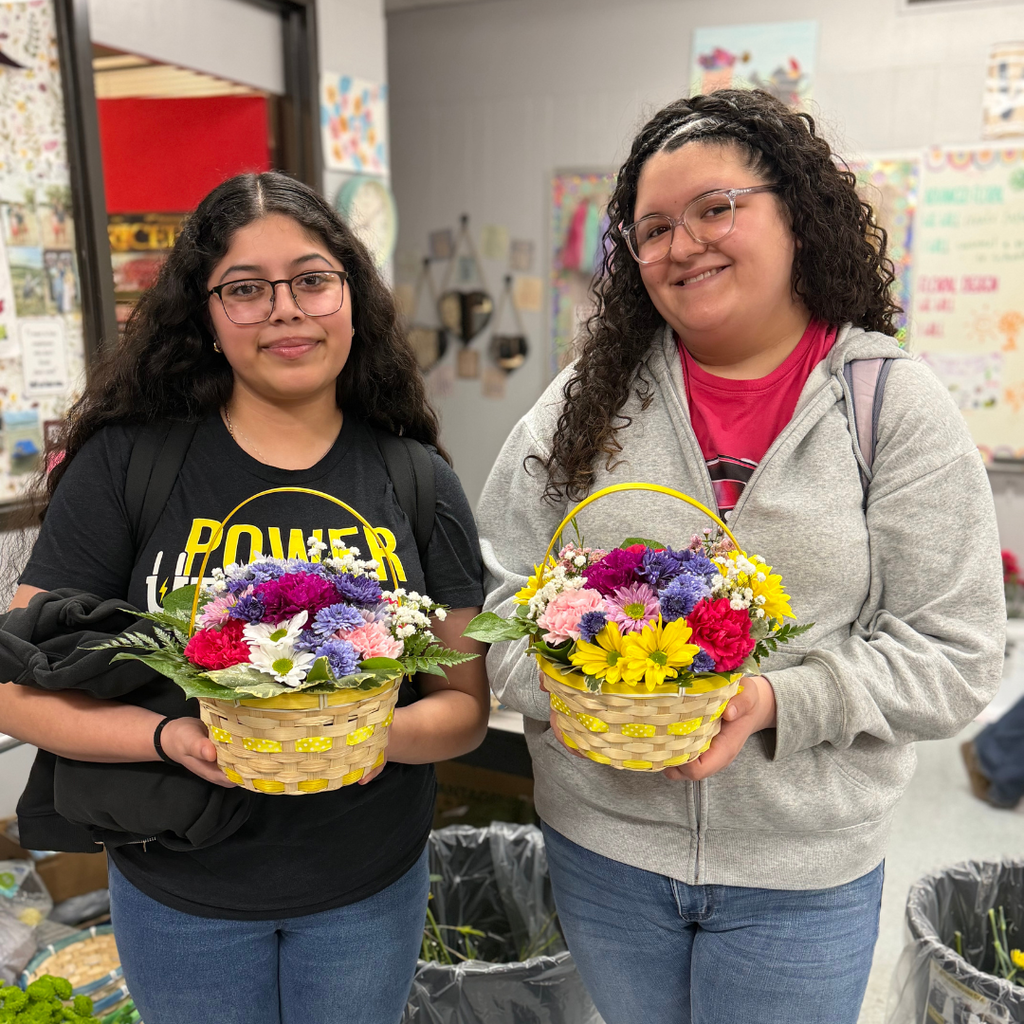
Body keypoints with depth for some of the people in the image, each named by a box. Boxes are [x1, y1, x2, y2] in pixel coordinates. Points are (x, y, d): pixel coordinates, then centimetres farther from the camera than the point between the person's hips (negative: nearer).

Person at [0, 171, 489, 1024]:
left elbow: (466, 707, -3)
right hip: (180, 895, -1)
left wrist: (379, 733, -24)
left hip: (369, 889, 2)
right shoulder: (124, 464, -10)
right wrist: (171, 736, -24)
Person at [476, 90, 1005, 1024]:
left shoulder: (897, 405, -6)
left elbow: (955, 655, -8)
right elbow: (501, 586, 2)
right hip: (599, 841, 2)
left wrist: (777, 703, -21)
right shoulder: (587, 400, -1)